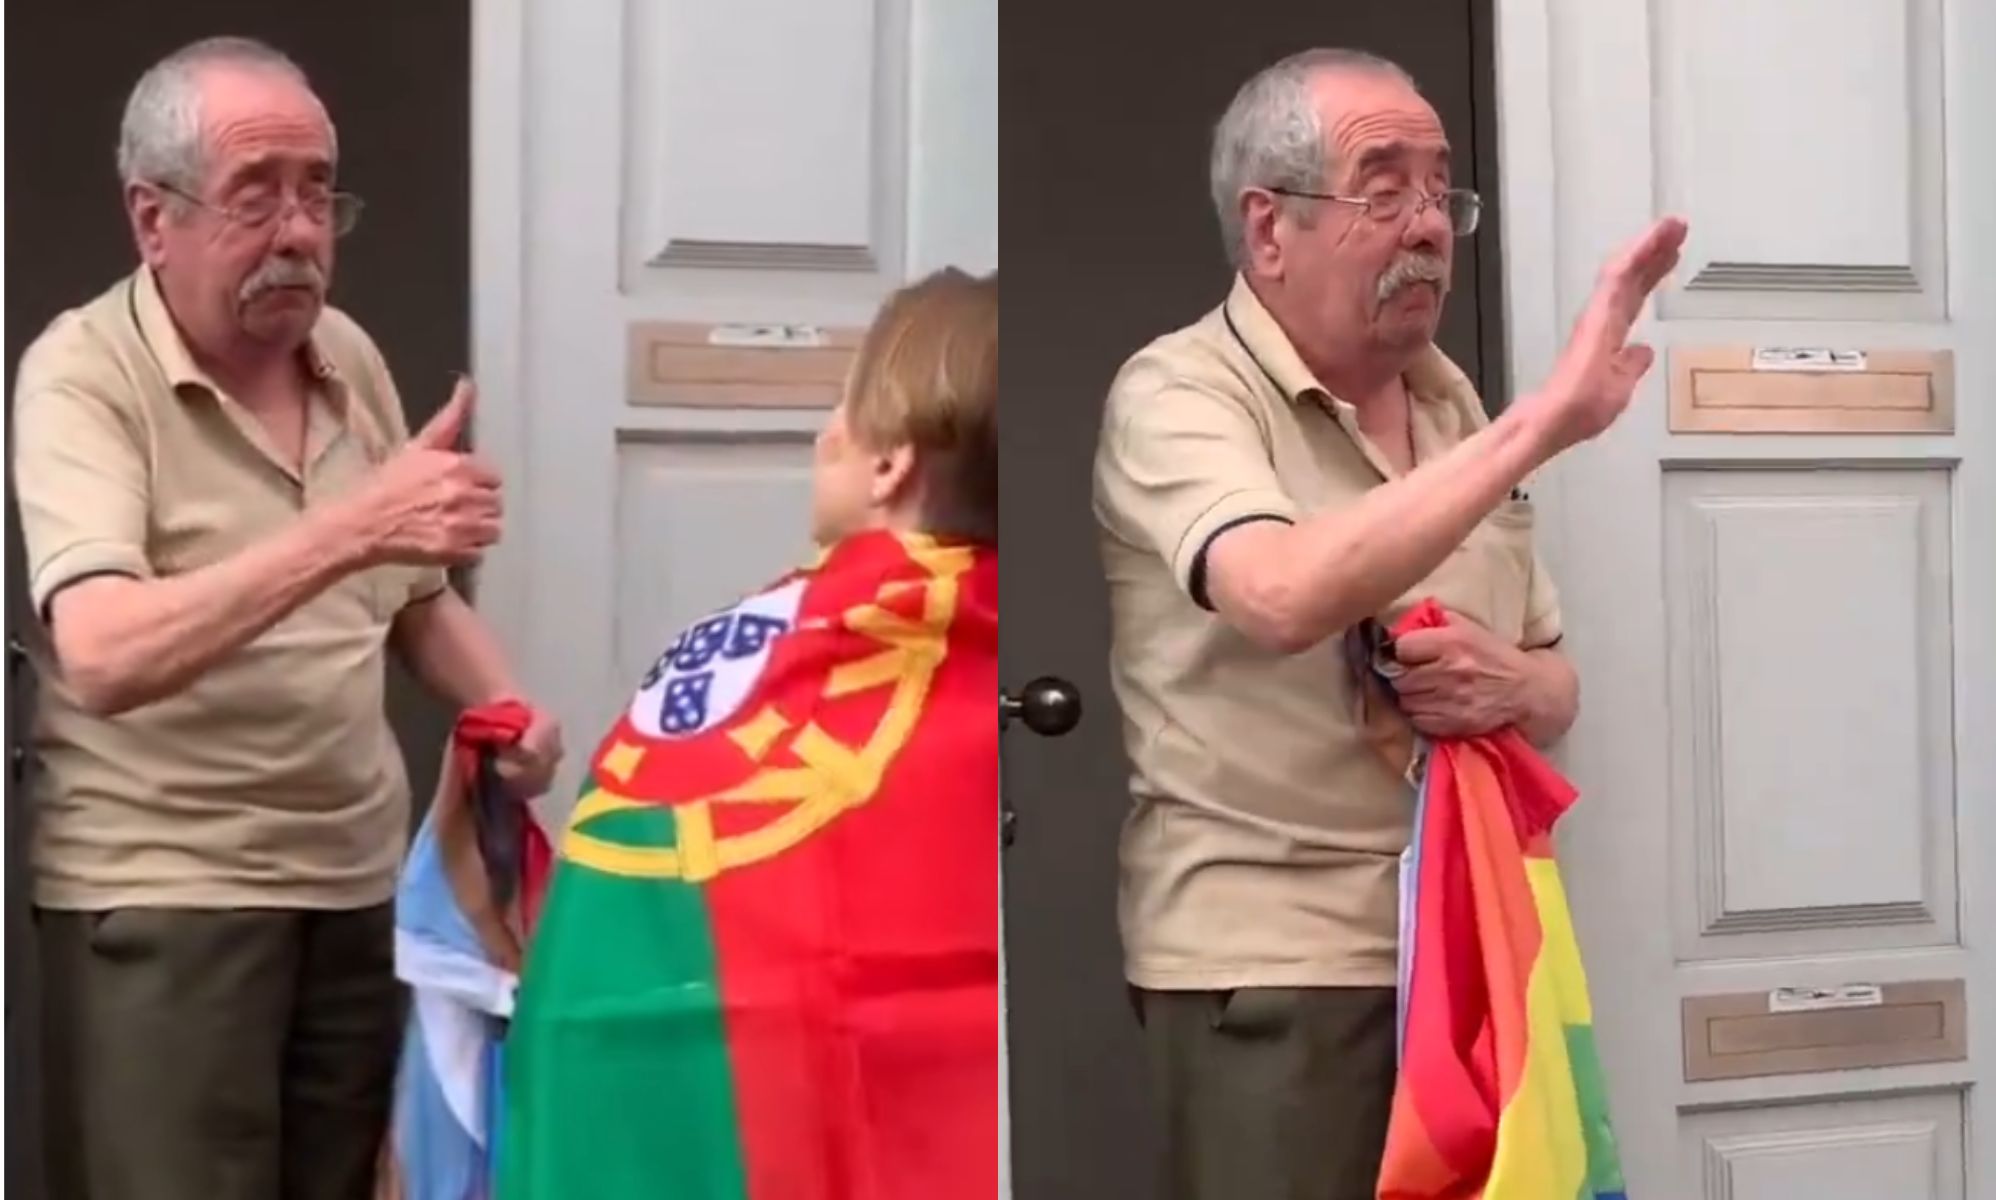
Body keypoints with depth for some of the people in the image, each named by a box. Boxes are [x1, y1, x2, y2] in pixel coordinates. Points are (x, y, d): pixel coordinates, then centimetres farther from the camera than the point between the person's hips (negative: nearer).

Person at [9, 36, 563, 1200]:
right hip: (163, 895, -5)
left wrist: (506, 706, -2)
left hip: (360, 878, 6)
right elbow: (99, 656, -29)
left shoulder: (349, 354, 6)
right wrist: (351, 527, -37)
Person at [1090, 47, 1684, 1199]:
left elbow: (1556, 689, 15)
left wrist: (1509, 685, -10)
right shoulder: (1177, 394, -10)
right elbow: (1287, 598, -31)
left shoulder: (1457, 405, 10)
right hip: (1272, 957, -6)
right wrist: (1544, 421, -30)